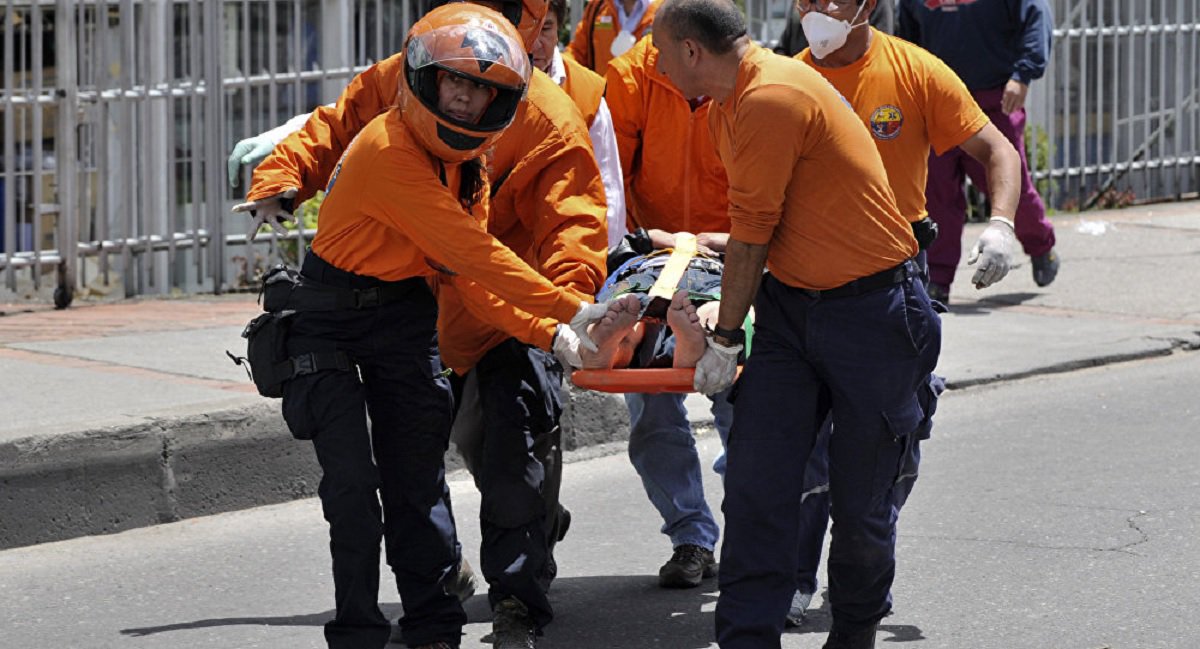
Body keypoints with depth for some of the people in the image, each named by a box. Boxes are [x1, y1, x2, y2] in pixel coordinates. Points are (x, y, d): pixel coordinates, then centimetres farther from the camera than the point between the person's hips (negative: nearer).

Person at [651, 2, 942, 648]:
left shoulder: (774, 98, -20)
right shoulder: (731, 105, 10)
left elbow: (751, 236, -14)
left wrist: (726, 339, -6)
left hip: (869, 308, -8)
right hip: (789, 304, 8)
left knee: (860, 498, 3)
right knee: (756, 483, -5)